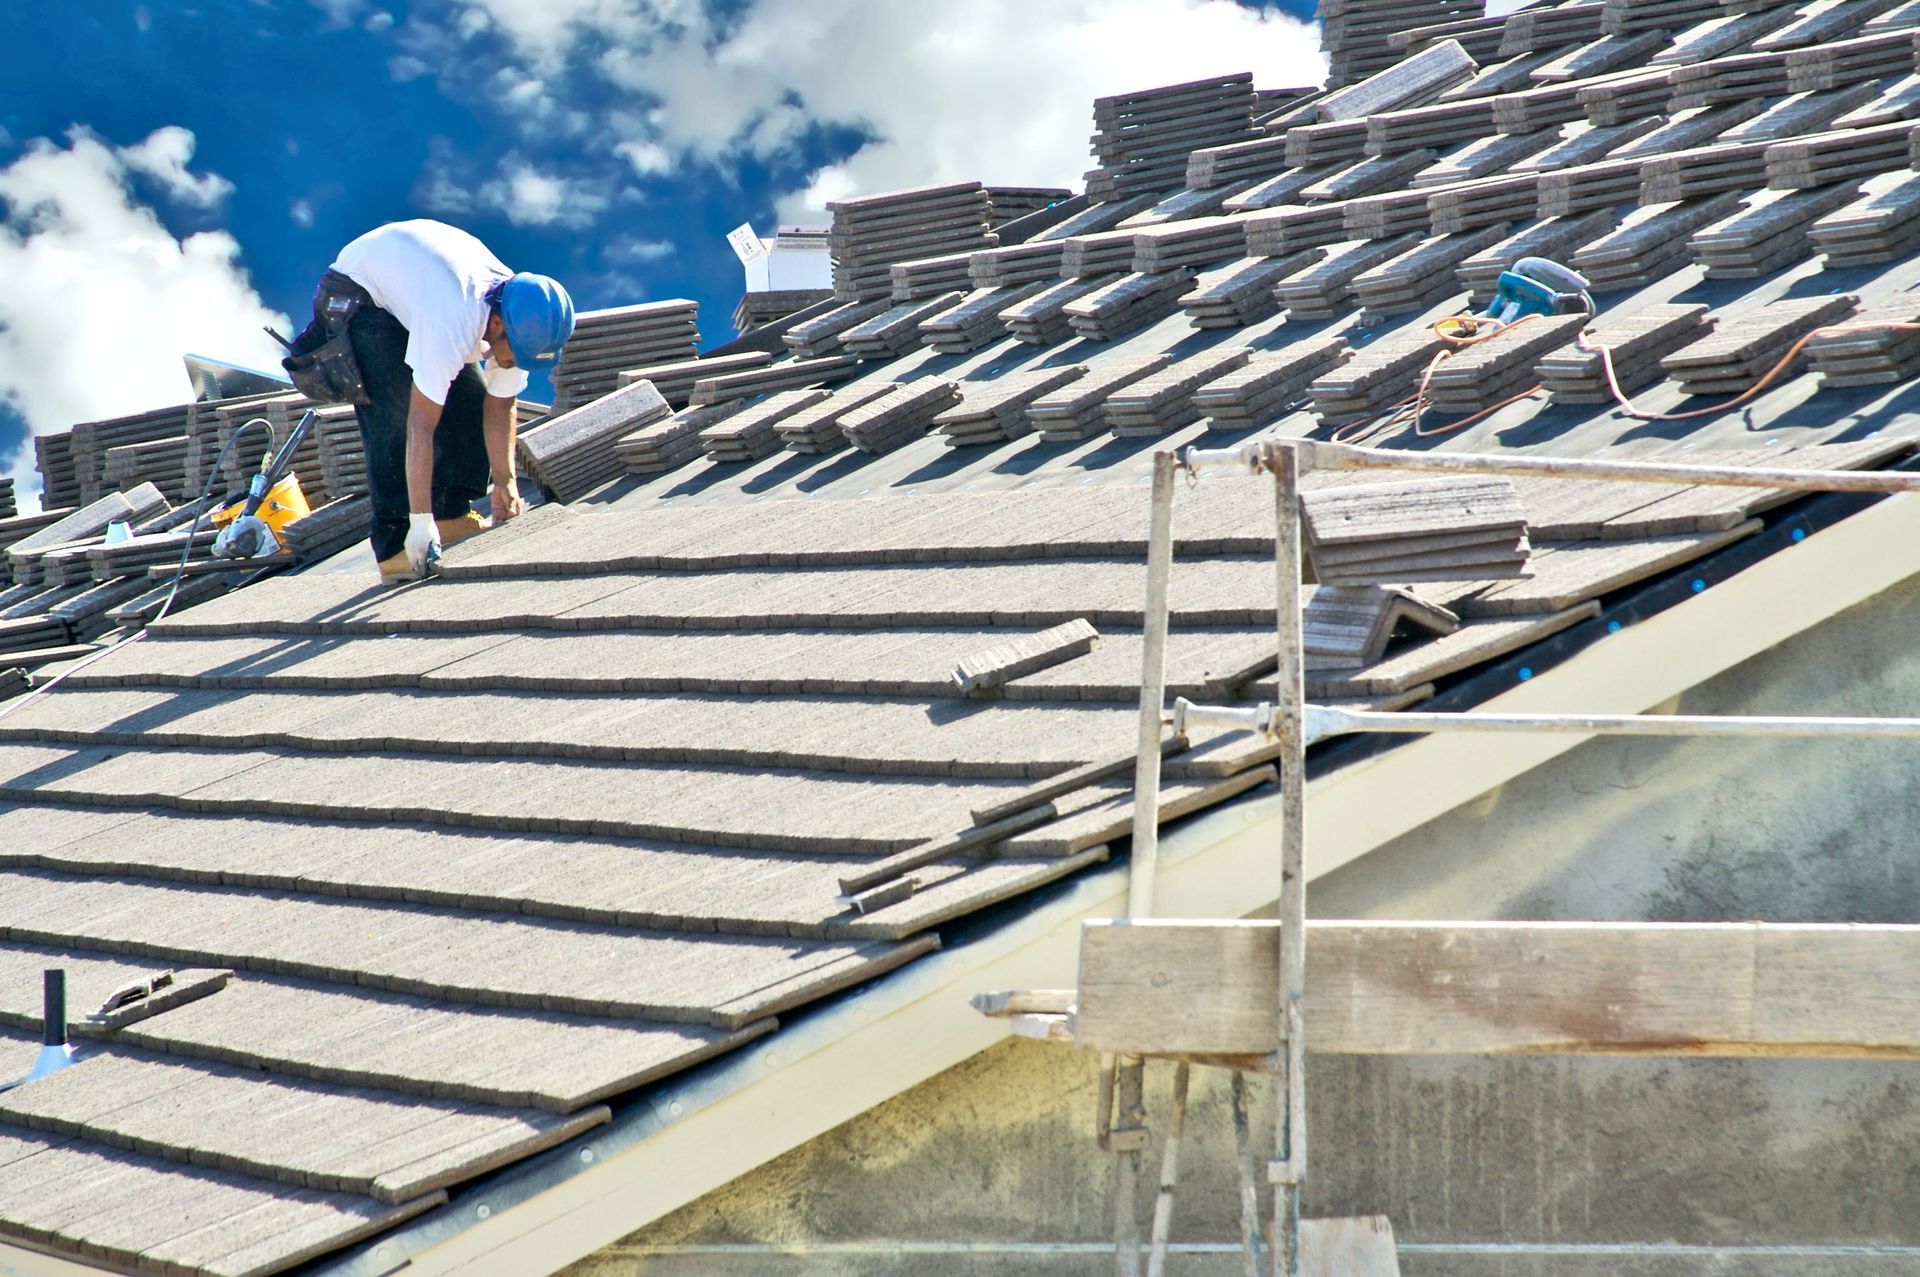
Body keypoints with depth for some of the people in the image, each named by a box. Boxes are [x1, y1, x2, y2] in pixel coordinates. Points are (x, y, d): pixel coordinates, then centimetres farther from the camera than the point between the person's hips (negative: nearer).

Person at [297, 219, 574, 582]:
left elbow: (500, 407, -6)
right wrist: (421, 522, -41)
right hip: (358, 292, -8)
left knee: (471, 397, -3)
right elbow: (420, 429, -41)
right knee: (394, 419, -21)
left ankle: (451, 515, 8)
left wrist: (505, 482, -11)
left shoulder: (519, 321, -19)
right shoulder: (452, 327, -42)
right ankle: (394, 546, -20)